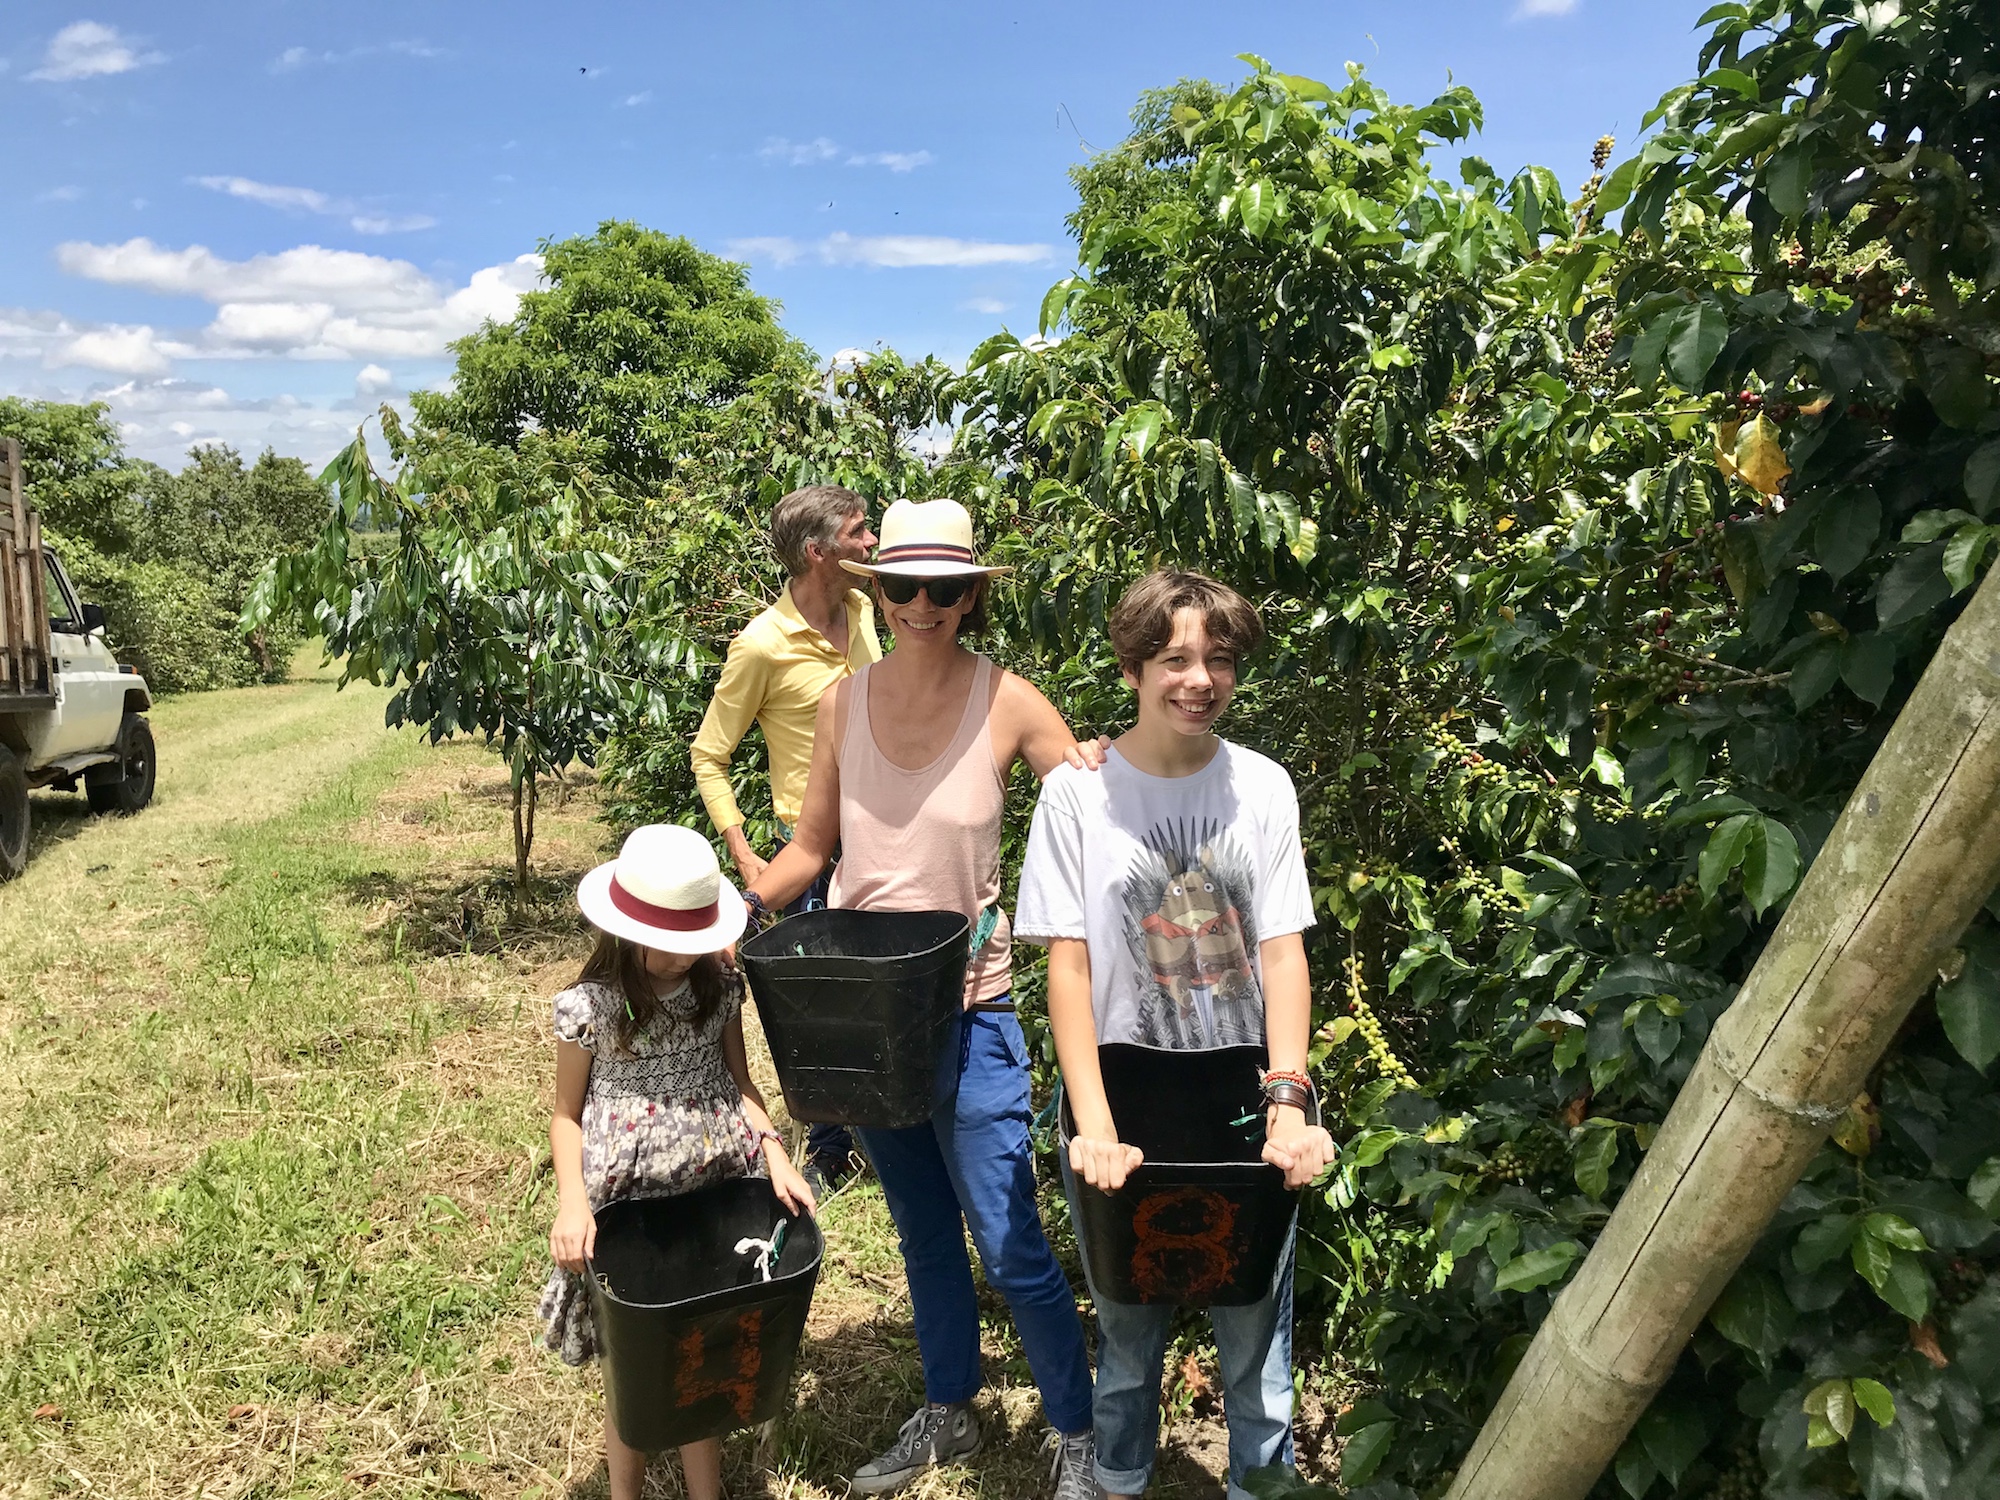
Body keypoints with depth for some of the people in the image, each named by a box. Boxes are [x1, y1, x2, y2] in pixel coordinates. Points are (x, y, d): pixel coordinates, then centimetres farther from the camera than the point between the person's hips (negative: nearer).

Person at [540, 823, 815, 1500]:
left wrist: (776, 1157, -8)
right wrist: (572, 1202, -17)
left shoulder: (718, 988, -2)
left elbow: (738, 1085, 7)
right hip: (627, 1203, -3)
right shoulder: (588, 1006, -11)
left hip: (713, 1191, 3)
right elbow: (567, 1114, -3)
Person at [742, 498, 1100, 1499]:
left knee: (1009, 1242, 1)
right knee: (919, 1228, 20)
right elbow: (813, 845, 6)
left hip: (966, 1005, -4)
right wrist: (744, 903, -10)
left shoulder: (1008, 704, -11)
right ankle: (945, 1411, 40)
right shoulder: (845, 702, -1)